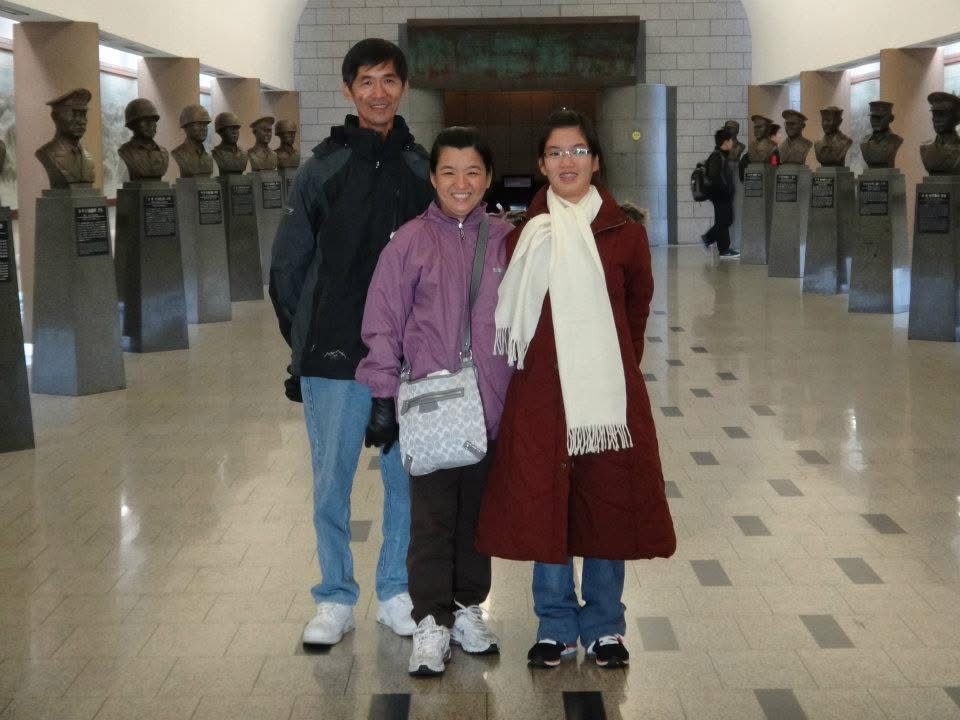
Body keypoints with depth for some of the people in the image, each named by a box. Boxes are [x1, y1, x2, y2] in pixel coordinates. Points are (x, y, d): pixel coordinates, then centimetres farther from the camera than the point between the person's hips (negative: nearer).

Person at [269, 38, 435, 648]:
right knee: (331, 481, 5)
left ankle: (397, 592, 24)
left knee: (407, 478, 8)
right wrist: (304, 341, 3)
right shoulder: (324, 169, 1)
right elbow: (288, 265, 4)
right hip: (334, 358, -1)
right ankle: (336, 599, 19)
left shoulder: (422, 168, 6)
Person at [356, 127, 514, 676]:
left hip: (491, 405, 2)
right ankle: (431, 622, 11)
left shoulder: (507, 241, 1)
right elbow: (383, 325, -2)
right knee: (432, 517, 2)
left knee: (478, 511, 13)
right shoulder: (410, 243, -4)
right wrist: (385, 399, -4)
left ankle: (468, 608, 28)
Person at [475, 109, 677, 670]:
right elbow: (513, 319, 8)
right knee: (545, 505, 5)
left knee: (608, 505, 7)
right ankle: (557, 626, 21)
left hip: (610, 390, 0)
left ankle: (604, 627, 22)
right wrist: (538, 361, 7)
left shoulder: (625, 234, 1)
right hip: (542, 391, 0)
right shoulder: (525, 235, 1)